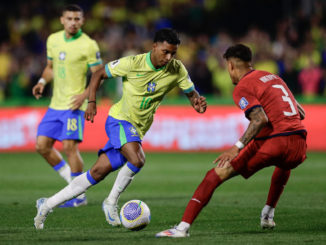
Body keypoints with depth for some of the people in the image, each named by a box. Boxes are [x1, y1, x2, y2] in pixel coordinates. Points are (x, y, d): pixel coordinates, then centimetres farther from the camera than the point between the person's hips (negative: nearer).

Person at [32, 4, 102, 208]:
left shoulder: (89, 45, -10)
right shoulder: (53, 40, 9)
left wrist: (85, 95, -21)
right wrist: (43, 82, 3)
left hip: (74, 105, -7)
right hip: (55, 104, 7)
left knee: (70, 146, -14)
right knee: (42, 145, 3)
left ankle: (79, 195, -3)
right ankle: (73, 182, 18)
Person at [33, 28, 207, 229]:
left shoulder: (177, 70, -5)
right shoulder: (133, 63, -15)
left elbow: (192, 93, 5)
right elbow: (99, 74, -2)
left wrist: (198, 103, -19)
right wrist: (92, 102, -12)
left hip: (137, 130, 5)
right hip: (120, 120, -5)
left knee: (97, 173, 3)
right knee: (137, 160, -31)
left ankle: (47, 205, 14)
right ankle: (111, 203, -8)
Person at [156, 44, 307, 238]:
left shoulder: (242, 88, -1)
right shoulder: (274, 78, 22)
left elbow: (260, 119, -17)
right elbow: (300, 113, 23)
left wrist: (237, 147, -19)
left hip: (273, 143, -7)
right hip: (299, 145, 7)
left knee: (216, 175, -2)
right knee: (284, 164, 44)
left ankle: (184, 227, -11)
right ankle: (268, 215, 42)